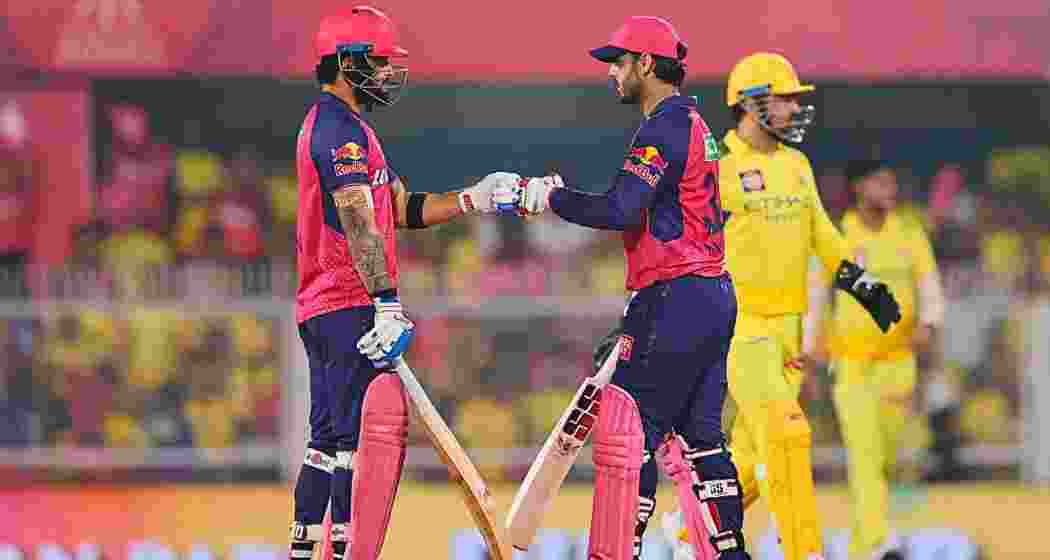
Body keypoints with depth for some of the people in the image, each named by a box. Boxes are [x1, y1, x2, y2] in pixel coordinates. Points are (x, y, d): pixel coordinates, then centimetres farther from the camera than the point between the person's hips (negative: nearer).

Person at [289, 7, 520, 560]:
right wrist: (386, 304, -29)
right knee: (376, 430, -13)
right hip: (349, 307, -11)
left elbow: (402, 207, 20)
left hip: (321, 308, 11)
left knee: (331, 436, 14)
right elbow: (358, 222, -23)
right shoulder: (340, 129, -13)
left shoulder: (335, 124, 21)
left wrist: (473, 199, 9)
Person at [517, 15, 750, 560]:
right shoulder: (693, 124, 19)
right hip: (714, 298, 10)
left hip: (674, 300, -10)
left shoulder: (663, 128, -14)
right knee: (696, 437, 13)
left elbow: (620, 210, -25)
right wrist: (562, 195, 13)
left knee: (627, 432, -8)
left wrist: (551, 197, -13)